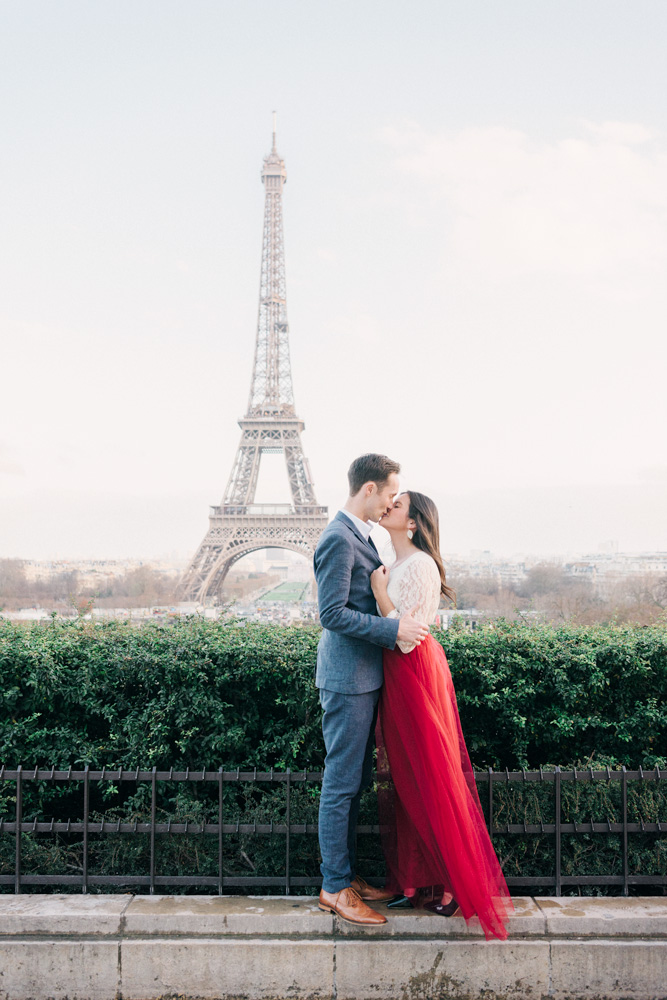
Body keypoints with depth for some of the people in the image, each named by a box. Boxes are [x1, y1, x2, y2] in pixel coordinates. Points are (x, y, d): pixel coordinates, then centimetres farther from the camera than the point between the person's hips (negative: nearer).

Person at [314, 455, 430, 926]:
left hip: (365, 675, 10)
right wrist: (394, 628, -21)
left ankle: (347, 873, 26)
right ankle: (335, 887, 9)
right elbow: (333, 614, -22)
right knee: (341, 783, -1)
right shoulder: (339, 539, -18)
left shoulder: (360, 535, 14)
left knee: (355, 781, 16)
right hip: (348, 679, -10)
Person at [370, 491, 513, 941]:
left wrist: (379, 591, -17)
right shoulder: (399, 565, 13)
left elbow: (406, 635, -20)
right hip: (399, 675, 9)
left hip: (415, 674, -9)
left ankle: (451, 883, 8)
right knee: (403, 778, 12)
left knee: (427, 778, -2)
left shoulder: (419, 566, -16)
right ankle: (414, 878, 20)